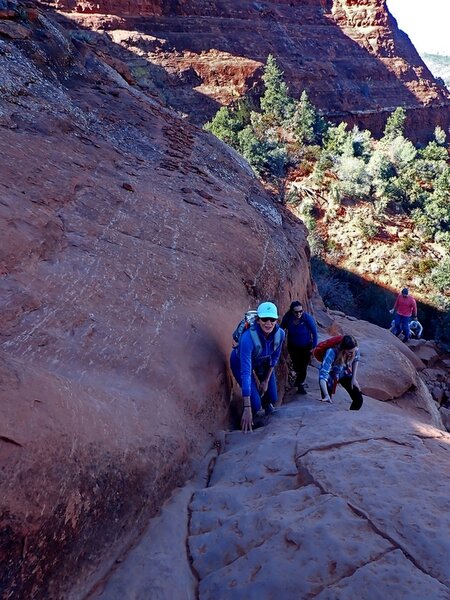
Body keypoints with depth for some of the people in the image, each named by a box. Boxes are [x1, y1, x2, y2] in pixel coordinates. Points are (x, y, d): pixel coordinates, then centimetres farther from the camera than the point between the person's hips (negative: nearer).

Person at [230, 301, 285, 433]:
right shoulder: (248, 337, -43)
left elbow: (274, 358, -6)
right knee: (255, 404, -15)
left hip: (263, 363, 5)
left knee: (273, 398, 11)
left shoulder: (280, 334, -27)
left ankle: (266, 402, 50)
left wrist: (266, 380, -2)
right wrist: (247, 408, -46)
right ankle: (246, 424, 20)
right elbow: (245, 372, -44)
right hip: (241, 362, -4)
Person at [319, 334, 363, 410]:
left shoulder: (354, 350, -28)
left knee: (359, 399, -1)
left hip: (345, 374, 4)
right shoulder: (331, 353, -41)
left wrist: (353, 378, -4)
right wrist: (326, 395, -54)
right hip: (330, 376, -4)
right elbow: (323, 375, -45)